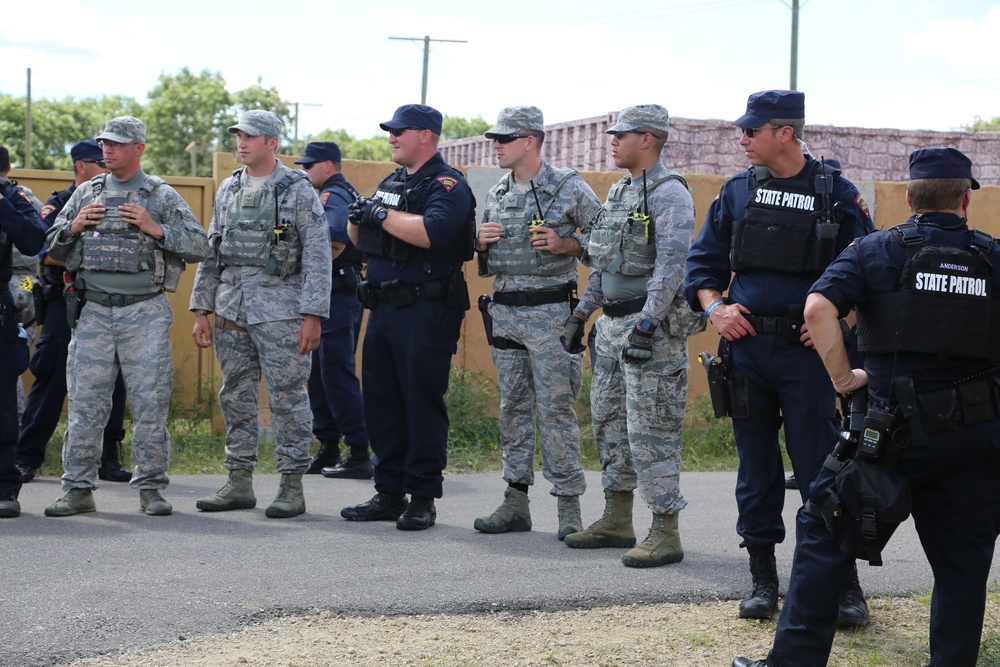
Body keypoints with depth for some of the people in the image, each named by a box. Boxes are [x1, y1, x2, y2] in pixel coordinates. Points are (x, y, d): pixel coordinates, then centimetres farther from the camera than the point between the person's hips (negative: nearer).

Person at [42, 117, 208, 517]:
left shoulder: (162, 196, 5)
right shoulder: (86, 194, 14)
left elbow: (200, 245, 0)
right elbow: (53, 248, 18)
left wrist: (156, 230, -12)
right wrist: (72, 229, -2)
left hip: (145, 313, -2)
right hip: (93, 311, 3)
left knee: (150, 401, -2)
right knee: (85, 401, 1)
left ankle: (150, 488, 7)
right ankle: (78, 489, 8)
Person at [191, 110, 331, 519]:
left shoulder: (298, 190, -3)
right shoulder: (228, 190, 14)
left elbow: (317, 256, -7)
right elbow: (211, 253, 17)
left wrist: (313, 316, -14)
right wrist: (201, 310, 11)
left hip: (279, 310, -6)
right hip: (231, 311, 6)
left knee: (287, 397, -5)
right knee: (236, 397, 9)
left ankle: (292, 485, 1)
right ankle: (240, 483, 16)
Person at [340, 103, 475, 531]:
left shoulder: (448, 186, -7)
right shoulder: (390, 183, 19)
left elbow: (431, 232, -26)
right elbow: (359, 239, 20)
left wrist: (382, 215, -16)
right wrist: (358, 218, -2)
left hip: (426, 314, -9)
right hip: (382, 307, 9)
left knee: (423, 404, -5)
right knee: (381, 403, 10)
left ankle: (423, 499, 1)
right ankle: (389, 494, 18)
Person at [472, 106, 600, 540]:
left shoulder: (570, 188, -4)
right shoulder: (496, 195, 14)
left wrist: (568, 246, -16)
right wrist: (481, 242, 2)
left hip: (550, 312, -6)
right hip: (504, 311, 6)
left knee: (556, 409, -6)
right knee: (513, 407, 9)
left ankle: (569, 507, 0)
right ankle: (515, 502, 15)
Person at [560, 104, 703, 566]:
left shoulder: (669, 193, -12)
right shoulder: (620, 190, 17)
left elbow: (672, 264, -21)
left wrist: (646, 325, -27)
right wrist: (582, 312, 21)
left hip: (652, 325, -10)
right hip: (612, 324, 10)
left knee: (650, 431, -9)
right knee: (609, 421, 14)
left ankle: (666, 532, -5)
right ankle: (617, 521, 23)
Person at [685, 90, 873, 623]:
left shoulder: (838, 194, -1)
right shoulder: (737, 192, 8)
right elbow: (703, 260, 14)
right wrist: (714, 308, -2)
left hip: (807, 350, -3)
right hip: (746, 347, 4)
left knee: (822, 471, -4)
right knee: (755, 470, 9)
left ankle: (846, 587, 4)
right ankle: (764, 582, 18)